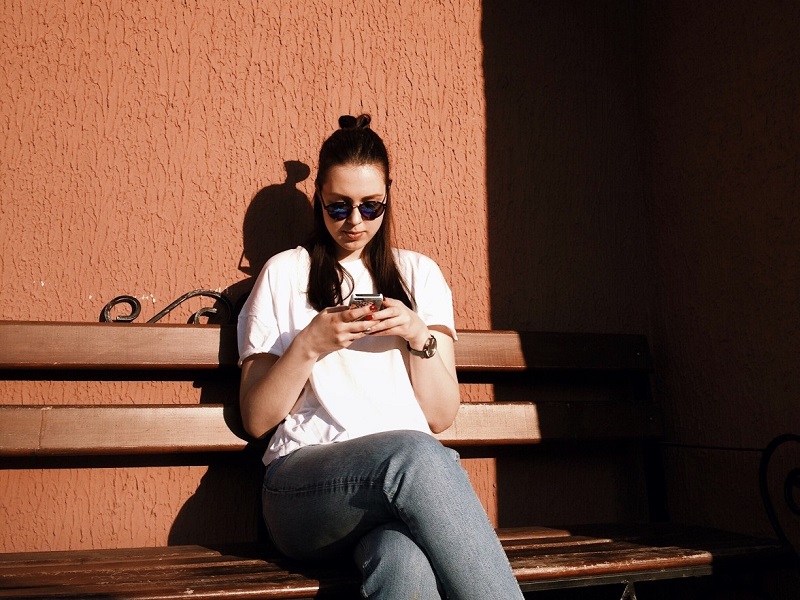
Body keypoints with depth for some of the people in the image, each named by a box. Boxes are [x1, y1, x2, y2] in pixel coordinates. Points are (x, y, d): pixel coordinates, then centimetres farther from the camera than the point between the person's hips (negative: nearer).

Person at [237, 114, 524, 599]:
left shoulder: (419, 273, 18)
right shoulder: (285, 274, 13)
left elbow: (442, 417, 12)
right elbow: (256, 420, 7)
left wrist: (419, 335, -4)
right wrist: (309, 345, -8)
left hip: (409, 477, 1)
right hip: (307, 483, 0)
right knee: (415, 454, -35)